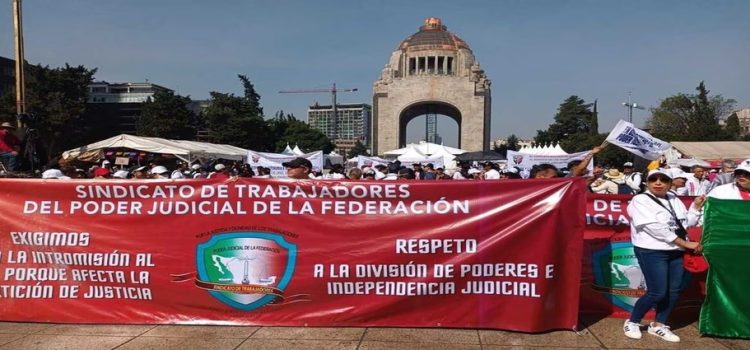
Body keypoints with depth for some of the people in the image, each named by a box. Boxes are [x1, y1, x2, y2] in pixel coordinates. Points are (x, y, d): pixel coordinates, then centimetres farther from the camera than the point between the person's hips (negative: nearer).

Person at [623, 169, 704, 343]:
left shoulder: (674, 200, 13)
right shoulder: (640, 200, -9)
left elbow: (686, 223, 11)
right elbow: (656, 228, -17)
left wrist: (696, 206, -1)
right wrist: (685, 243, -15)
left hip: (675, 252, 7)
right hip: (652, 252, -7)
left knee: (674, 291, 8)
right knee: (657, 292, -8)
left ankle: (658, 325, 23)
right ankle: (632, 322, 10)